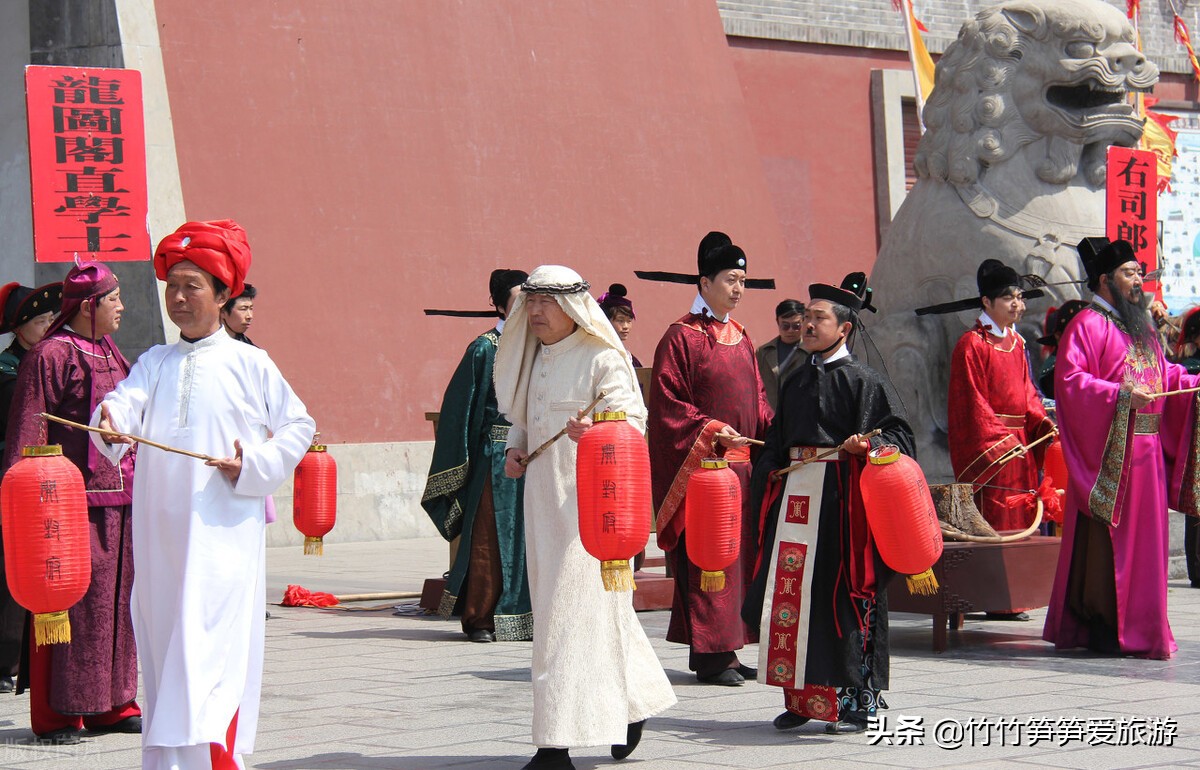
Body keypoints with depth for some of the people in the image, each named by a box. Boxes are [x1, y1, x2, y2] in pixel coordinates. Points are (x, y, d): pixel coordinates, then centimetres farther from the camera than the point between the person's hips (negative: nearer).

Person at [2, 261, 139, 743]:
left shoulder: (109, 354, 16)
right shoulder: (51, 356, -9)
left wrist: (135, 481, 22)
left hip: (118, 498, 8)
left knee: (116, 600, 10)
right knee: (72, 600, -6)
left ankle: (109, 705, 18)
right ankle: (57, 714, 1)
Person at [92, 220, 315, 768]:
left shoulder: (249, 364, 4)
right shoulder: (155, 363, 14)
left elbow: (298, 426, 8)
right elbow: (127, 400, -5)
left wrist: (253, 466, -6)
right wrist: (110, 422, -28)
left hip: (225, 532, -4)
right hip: (160, 533, 4)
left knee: (211, 648, -13)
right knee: (162, 645, 7)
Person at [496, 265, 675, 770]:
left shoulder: (602, 358, -8)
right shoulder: (534, 359, 16)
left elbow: (631, 420, -16)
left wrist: (594, 432, -36)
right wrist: (515, 447, 8)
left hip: (588, 500, -8)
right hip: (543, 499, 8)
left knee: (573, 610, -12)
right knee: (553, 604, 12)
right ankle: (637, 699, 28)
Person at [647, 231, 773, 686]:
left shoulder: (741, 338, 17)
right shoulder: (682, 337, -6)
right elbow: (669, 406, -10)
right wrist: (712, 431, -20)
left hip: (741, 463, 7)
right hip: (700, 464, -7)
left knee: (738, 555, 8)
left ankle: (724, 648, 15)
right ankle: (709, 654, -4)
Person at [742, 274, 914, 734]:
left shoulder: (861, 380, -3)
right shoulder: (795, 381, 18)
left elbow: (899, 432, -7)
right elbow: (777, 443, 24)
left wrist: (868, 444, -24)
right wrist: (768, 483, 12)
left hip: (841, 497, -6)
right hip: (795, 492, 6)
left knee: (842, 596, -5)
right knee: (791, 593, 3)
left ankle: (856, 700, 4)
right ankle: (801, 697, 11)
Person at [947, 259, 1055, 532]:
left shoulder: (1015, 342, 15)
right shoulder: (972, 344, -10)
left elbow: (1026, 390, 17)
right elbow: (973, 402, -13)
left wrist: (1043, 422, -1)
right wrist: (1002, 440, -18)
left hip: (1019, 443, 8)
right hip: (989, 446, -8)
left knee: (1022, 518, 8)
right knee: (996, 520, -9)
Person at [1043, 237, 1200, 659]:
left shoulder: (1142, 328, 20)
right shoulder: (1088, 325, -7)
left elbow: (1164, 374, 25)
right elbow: (1069, 380, -17)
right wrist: (1121, 395, -24)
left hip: (1147, 451, 8)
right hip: (1108, 450, -8)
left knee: (1144, 538, 9)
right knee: (1106, 544, -7)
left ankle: (1140, 628, 14)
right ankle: (1101, 628, -4)